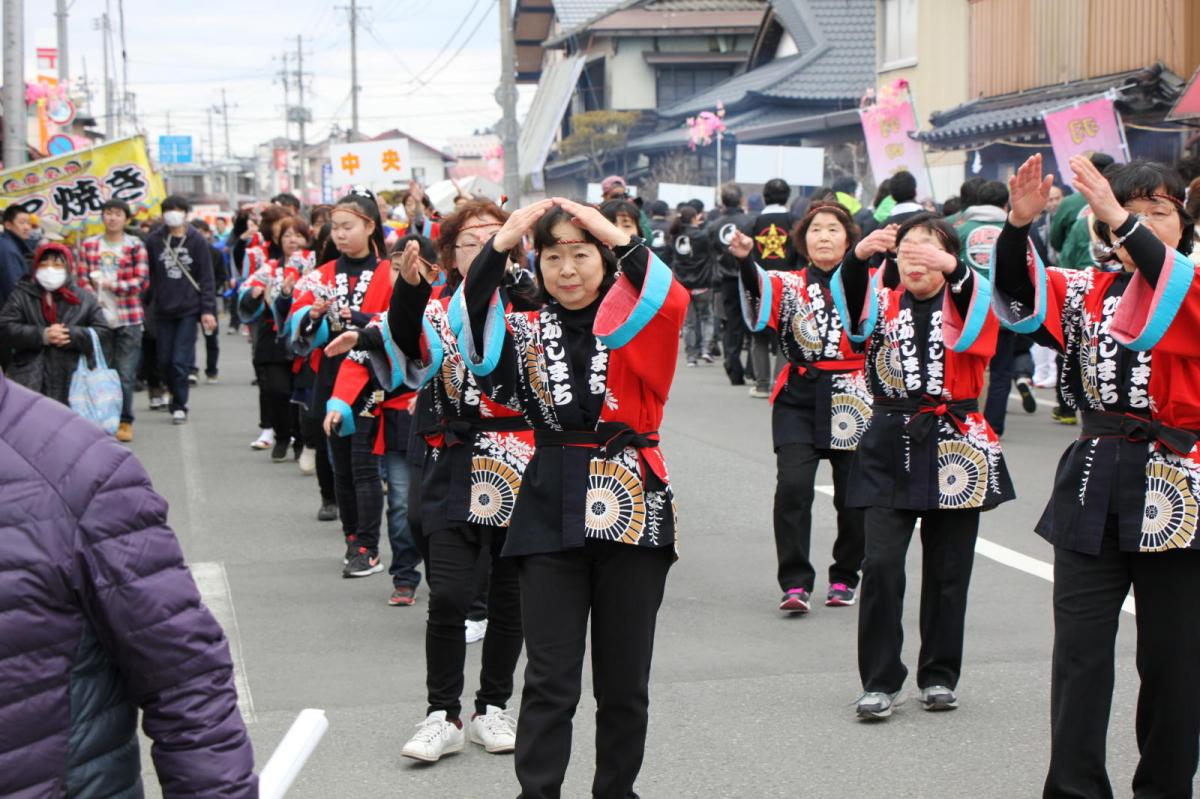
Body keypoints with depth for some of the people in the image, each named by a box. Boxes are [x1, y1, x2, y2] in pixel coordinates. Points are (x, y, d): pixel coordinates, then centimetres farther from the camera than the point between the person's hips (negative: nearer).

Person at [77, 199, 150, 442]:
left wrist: (114, 285, -17)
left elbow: (142, 280, -4)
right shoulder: (88, 245, 9)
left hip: (128, 319, -2)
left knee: (125, 374, -2)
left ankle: (125, 422, 7)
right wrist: (96, 303, -10)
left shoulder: (136, 246, 3)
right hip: (97, 318, 2)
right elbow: (82, 280, 5)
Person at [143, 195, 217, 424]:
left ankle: (179, 406, 4)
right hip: (163, 309, 2)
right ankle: (177, 395, 28)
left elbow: (206, 278, 0)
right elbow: (147, 276, 7)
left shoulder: (196, 241, -1)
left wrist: (208, 310, -6)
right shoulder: (153, 240, 2)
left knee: (180, 361, -7)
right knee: (164, 362, 6)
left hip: (189, 310, -2)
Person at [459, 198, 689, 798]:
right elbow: (478, 341, -14)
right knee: (549, 681, -1)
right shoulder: (528, 333, 7)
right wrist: (498, 247, -19)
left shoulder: (637, 326, 2)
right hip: (552, 515, 1)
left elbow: (672, 302, -20)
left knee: (625, 680, 9)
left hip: (632, 510, 0)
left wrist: (618, 237, -22)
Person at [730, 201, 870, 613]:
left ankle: (844, 576, 25)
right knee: (792, 485, -15)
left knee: (853, 493, 5)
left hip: (852, 399, 0)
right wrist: (744, 259, -36)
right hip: (799, 397, 0)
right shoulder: (789, 284, 5)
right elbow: (760, 290, -15)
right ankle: (795, 582, -9)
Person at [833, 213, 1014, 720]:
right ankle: (879, 681, -2)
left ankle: (939, 675, 20)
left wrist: (951, 268, -38)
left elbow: (982, 304, -20)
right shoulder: (884, 303, 6)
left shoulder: (966, 304, 4)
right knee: (881, 564, -10)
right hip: (891, 447, 0)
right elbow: (849, 296, -14)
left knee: (948, 570, 6)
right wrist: (860, 255, -34)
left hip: (954, 446, 0)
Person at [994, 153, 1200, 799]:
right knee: (1080, 649, 0)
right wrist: (1019, 225, -21)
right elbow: (1021, 300, -4)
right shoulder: (1088, 291, 10)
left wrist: (1119, 216, -31)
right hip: (1094, 484, 2)